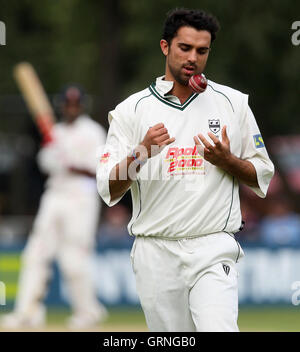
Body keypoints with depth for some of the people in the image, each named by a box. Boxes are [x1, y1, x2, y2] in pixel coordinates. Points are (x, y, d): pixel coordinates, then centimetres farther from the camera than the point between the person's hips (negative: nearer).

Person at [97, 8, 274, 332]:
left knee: (217, 329, -22)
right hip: (155, 253, 1)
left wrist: (226, 160, -8)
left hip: (213, 249, -1)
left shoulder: (233, 103, 8)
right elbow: (108, 190, 0)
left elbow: (262, 176, 12)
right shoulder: (130, 110, 5)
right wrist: (141, 153, -17)